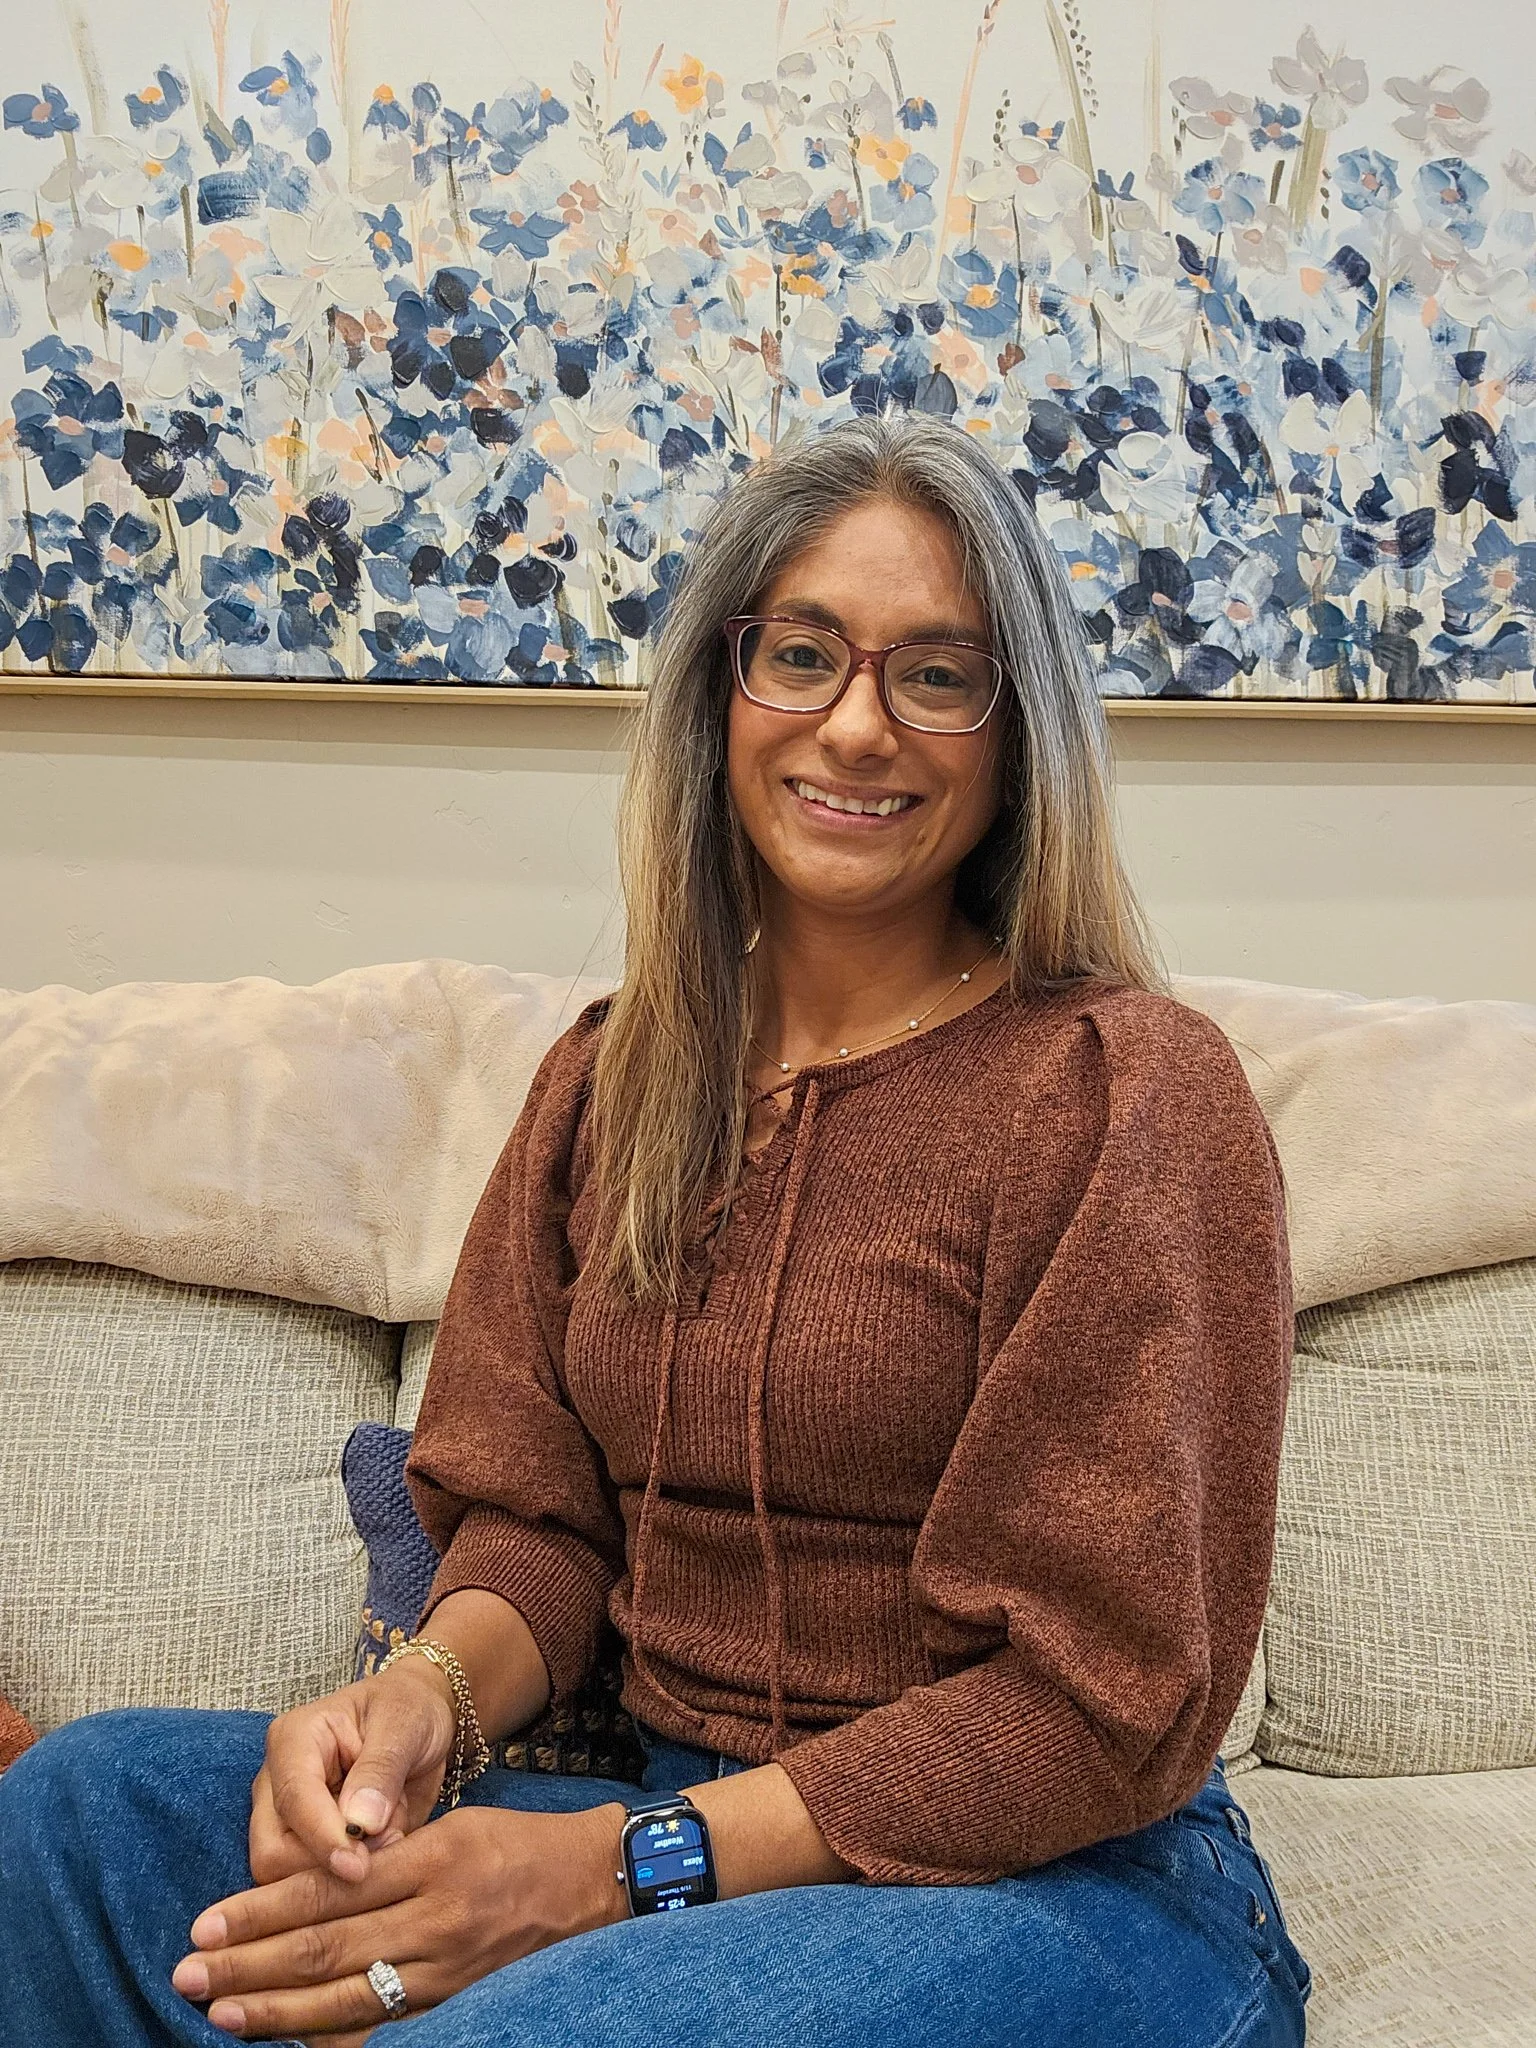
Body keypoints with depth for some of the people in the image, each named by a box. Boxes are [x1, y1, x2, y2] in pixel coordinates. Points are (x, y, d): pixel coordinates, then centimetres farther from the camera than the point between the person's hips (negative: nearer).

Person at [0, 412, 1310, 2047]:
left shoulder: (1123, 1088, -11)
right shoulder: (612, 1079, 8)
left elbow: (1105, 1701, -13)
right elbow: (537, 1516, 9)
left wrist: (614, 1868, -20)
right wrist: (432, 1694, -15)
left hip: (1066, 1889, -5)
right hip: (670, 1828, 5)